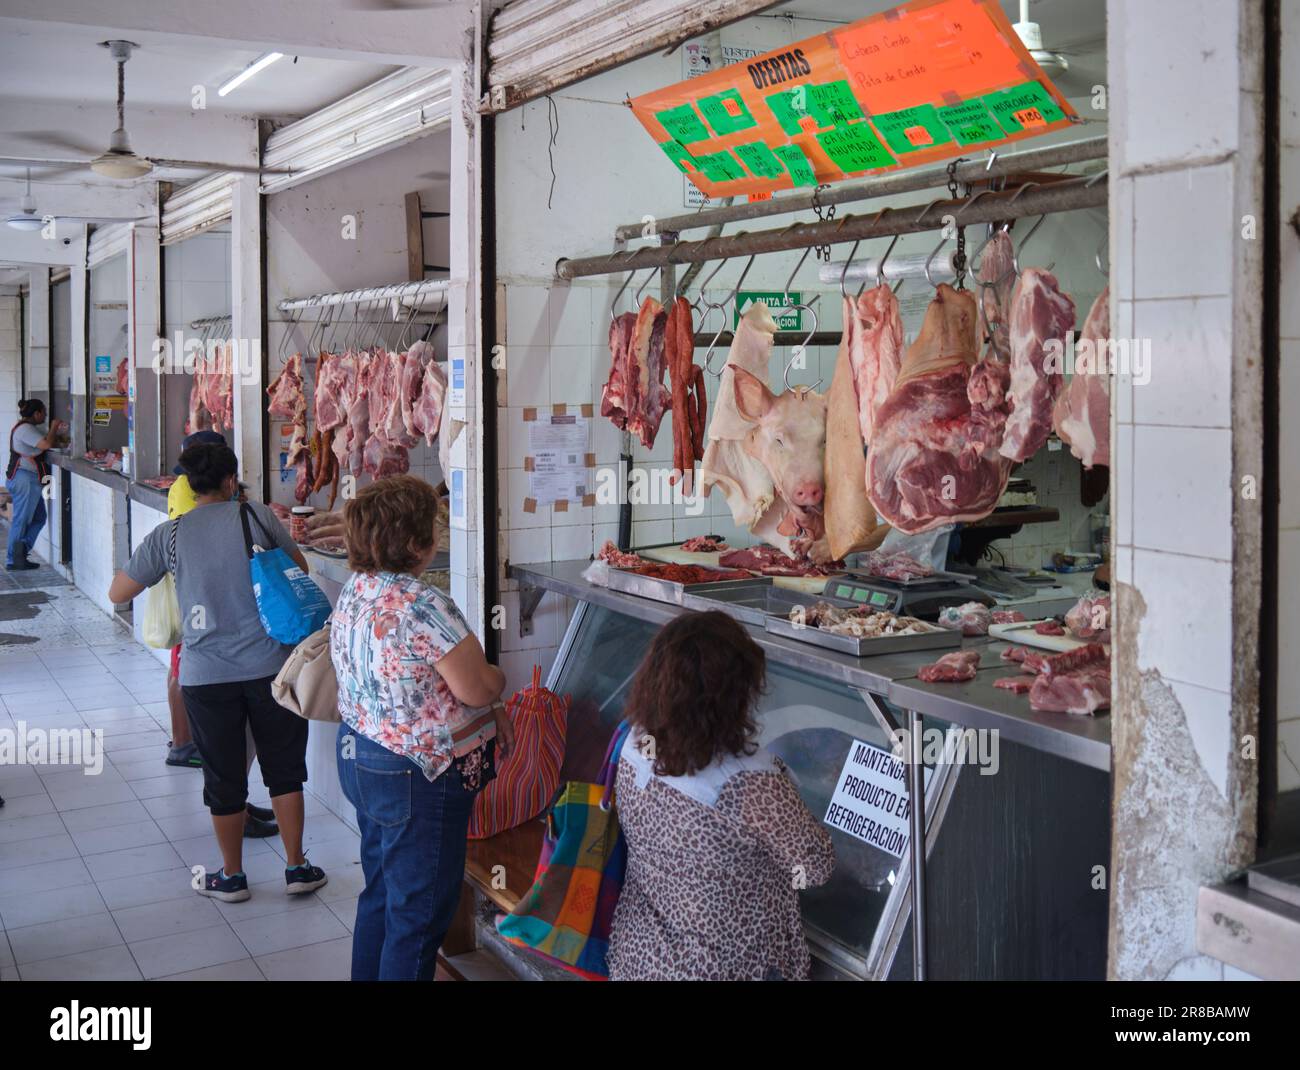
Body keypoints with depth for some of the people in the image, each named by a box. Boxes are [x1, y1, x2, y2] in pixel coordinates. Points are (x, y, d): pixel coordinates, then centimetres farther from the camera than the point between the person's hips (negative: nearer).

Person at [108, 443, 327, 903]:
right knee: (284, 767, 14)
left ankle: (231, 877, 25)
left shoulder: (168, 534, -1)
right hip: (270, 665, 0)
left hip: (206, 673, 1)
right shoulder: (256, 516, -3)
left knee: (223, 778, 12)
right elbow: (300, 567, 12)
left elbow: (118, 593, 7)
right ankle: (296, 867, 20)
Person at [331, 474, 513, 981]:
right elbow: (476, 688, -22)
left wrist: (486, 711, 9)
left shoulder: (355, 592, 4)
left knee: (380, 894, 24)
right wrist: (497, 678, 1)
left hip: (359, 758, 9)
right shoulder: (423, 605, -26)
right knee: (420, 912, 5)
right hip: (416, 775, -9)